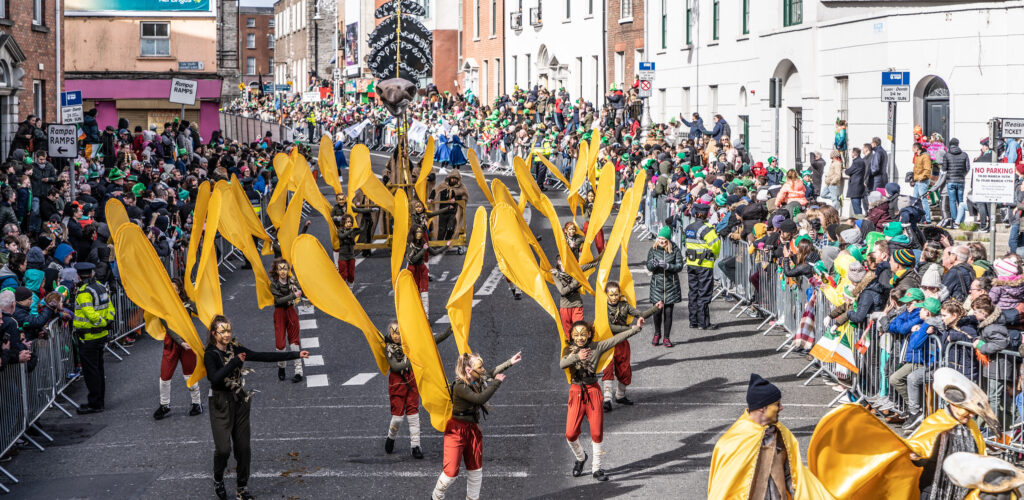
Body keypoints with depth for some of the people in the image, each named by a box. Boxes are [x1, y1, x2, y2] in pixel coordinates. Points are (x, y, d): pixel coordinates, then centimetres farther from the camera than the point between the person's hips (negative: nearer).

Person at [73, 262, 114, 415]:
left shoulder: (84, 292, -19)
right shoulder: (101, 287, 8)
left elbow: (90, 314, -28)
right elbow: (110, 309, 11)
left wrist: (102, 322, -14)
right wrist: (107, 322, 6)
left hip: (88, 338, -9)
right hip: (101, 334, 9)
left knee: (90, 371, -1)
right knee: (98, 369, 17)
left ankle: (95, 404, 3)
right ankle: (99, 401, 25)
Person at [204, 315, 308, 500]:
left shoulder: (236, 350, 5)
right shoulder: (211, 355, -10)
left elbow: (264, 357, 4)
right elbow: (215, 378, -26)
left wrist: (295, 355, 1)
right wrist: (235, 362, -24)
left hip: (240, 403, 5)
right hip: (221, 405, -5)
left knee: (243, 448, 3)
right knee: (223, 448, -12)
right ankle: (218, 479, 16)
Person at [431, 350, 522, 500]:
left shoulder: (478, 381, -1)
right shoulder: (460, 386, -23)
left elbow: (491, 373, 18)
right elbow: (480, 398, -33)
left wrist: (510, 362, 15)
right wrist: (496, 382, -25)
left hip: (473, 429, 8)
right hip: (457, 430, -8)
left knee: (476, 470, 11)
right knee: (451, 471, -5)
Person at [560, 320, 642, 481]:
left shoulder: (597, 347, 1)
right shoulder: (570, 350, -1)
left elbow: (617, 339, -4)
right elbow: (562, 364, -23)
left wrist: (636, 328, -12)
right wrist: (577, 357, -41)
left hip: (593, 392, 0)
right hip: (576, 393, 0)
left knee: (597, 433, 1)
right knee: (571, 433, -5)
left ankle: (596, 468, 15)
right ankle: (580, 458, 25)